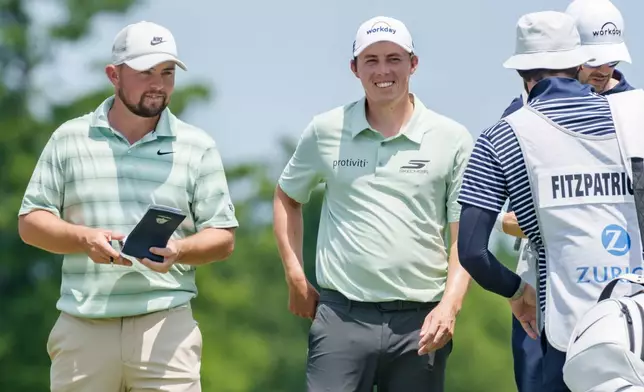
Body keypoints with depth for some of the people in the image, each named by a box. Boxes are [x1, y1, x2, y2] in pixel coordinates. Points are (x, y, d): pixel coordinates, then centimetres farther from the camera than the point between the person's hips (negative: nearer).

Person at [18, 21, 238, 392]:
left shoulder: (198, 146, 8)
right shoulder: (70, 139, 10)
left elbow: (223, 238, 7)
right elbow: (31, 222, 9)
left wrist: (179, 251, -15)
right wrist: (84, 238, -11)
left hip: (166, 323, -1)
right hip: (82, 328, 1)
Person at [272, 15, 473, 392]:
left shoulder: (452, 138, 3)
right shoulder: (325, 131, 6)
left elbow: (464, 236, 3)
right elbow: (287, 197, 22)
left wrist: (450, 305, -10)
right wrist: (296, 277, 12)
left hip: (420, 321, 0)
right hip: (342, 316, 0)